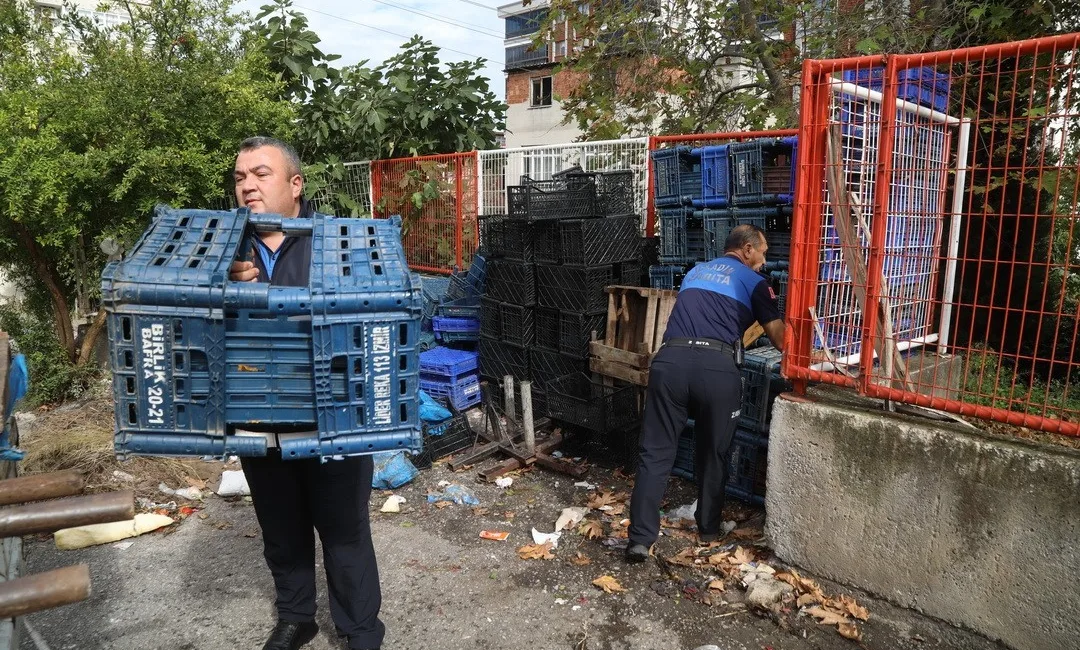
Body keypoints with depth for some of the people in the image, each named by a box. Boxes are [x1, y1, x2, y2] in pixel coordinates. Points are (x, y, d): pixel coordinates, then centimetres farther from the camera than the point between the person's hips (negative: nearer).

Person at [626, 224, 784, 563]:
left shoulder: (695, 272, 29)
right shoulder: (753, 282, 15)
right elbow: (779, 337, 13)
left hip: (670, 362, 3)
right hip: (717, 368, -3)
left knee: (655, 452, 7)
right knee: (714, 455, 16)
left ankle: (640, 538, 5)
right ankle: (709, 529, 31)